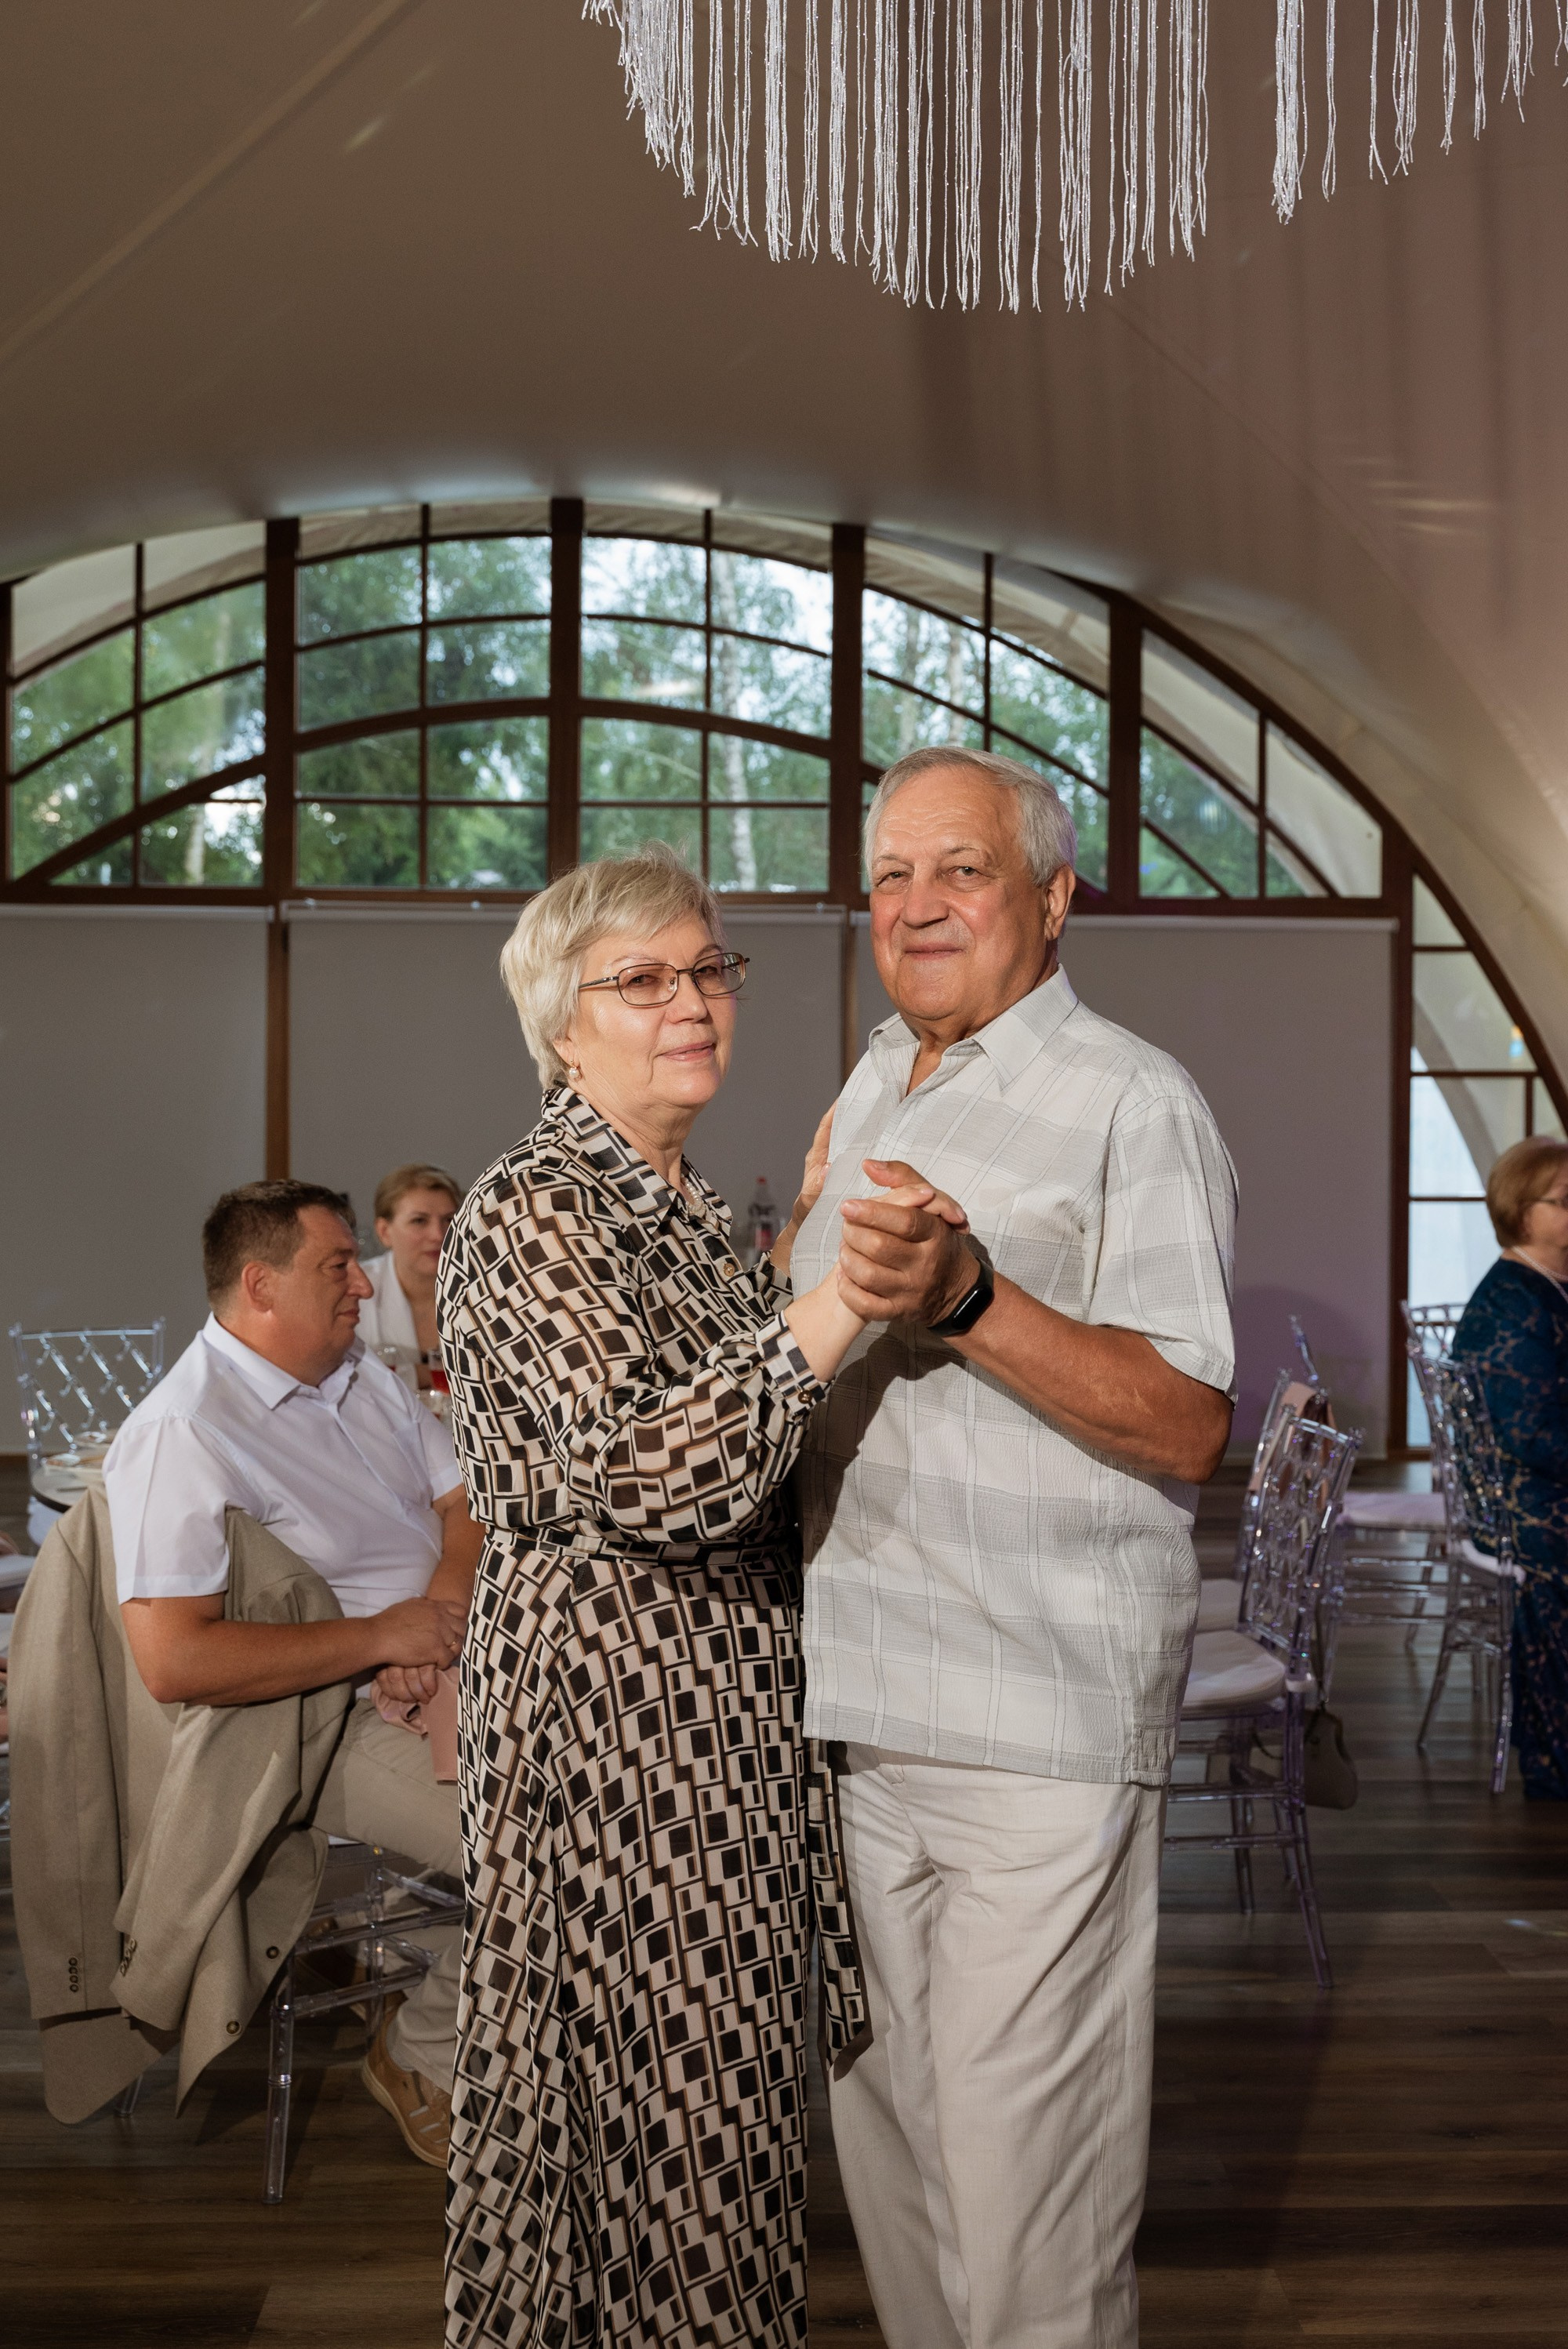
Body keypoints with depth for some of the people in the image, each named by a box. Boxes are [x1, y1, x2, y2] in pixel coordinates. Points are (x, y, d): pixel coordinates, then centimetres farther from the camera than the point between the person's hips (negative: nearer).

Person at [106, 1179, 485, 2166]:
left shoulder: (361, 1373, 12)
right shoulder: (181, 1434, -15)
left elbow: (471, 1500, 13)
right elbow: (173, 1659, -24)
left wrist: (444, 1609, -9)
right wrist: (382, 1636, -19)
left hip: (451, 1667, 8)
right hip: (338, 1723, -8)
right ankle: (428, 2058, 2)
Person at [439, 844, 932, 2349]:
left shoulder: (683, 1205, 14)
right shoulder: (533, 1211, -16)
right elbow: (646, 1473, -28)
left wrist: (804, 1234, 16)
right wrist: (842, 1295, -32)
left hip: (722, 1703, 9)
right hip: (613, 1702, -9)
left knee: (712, 2094, 18)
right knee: (660, 2102, 1)